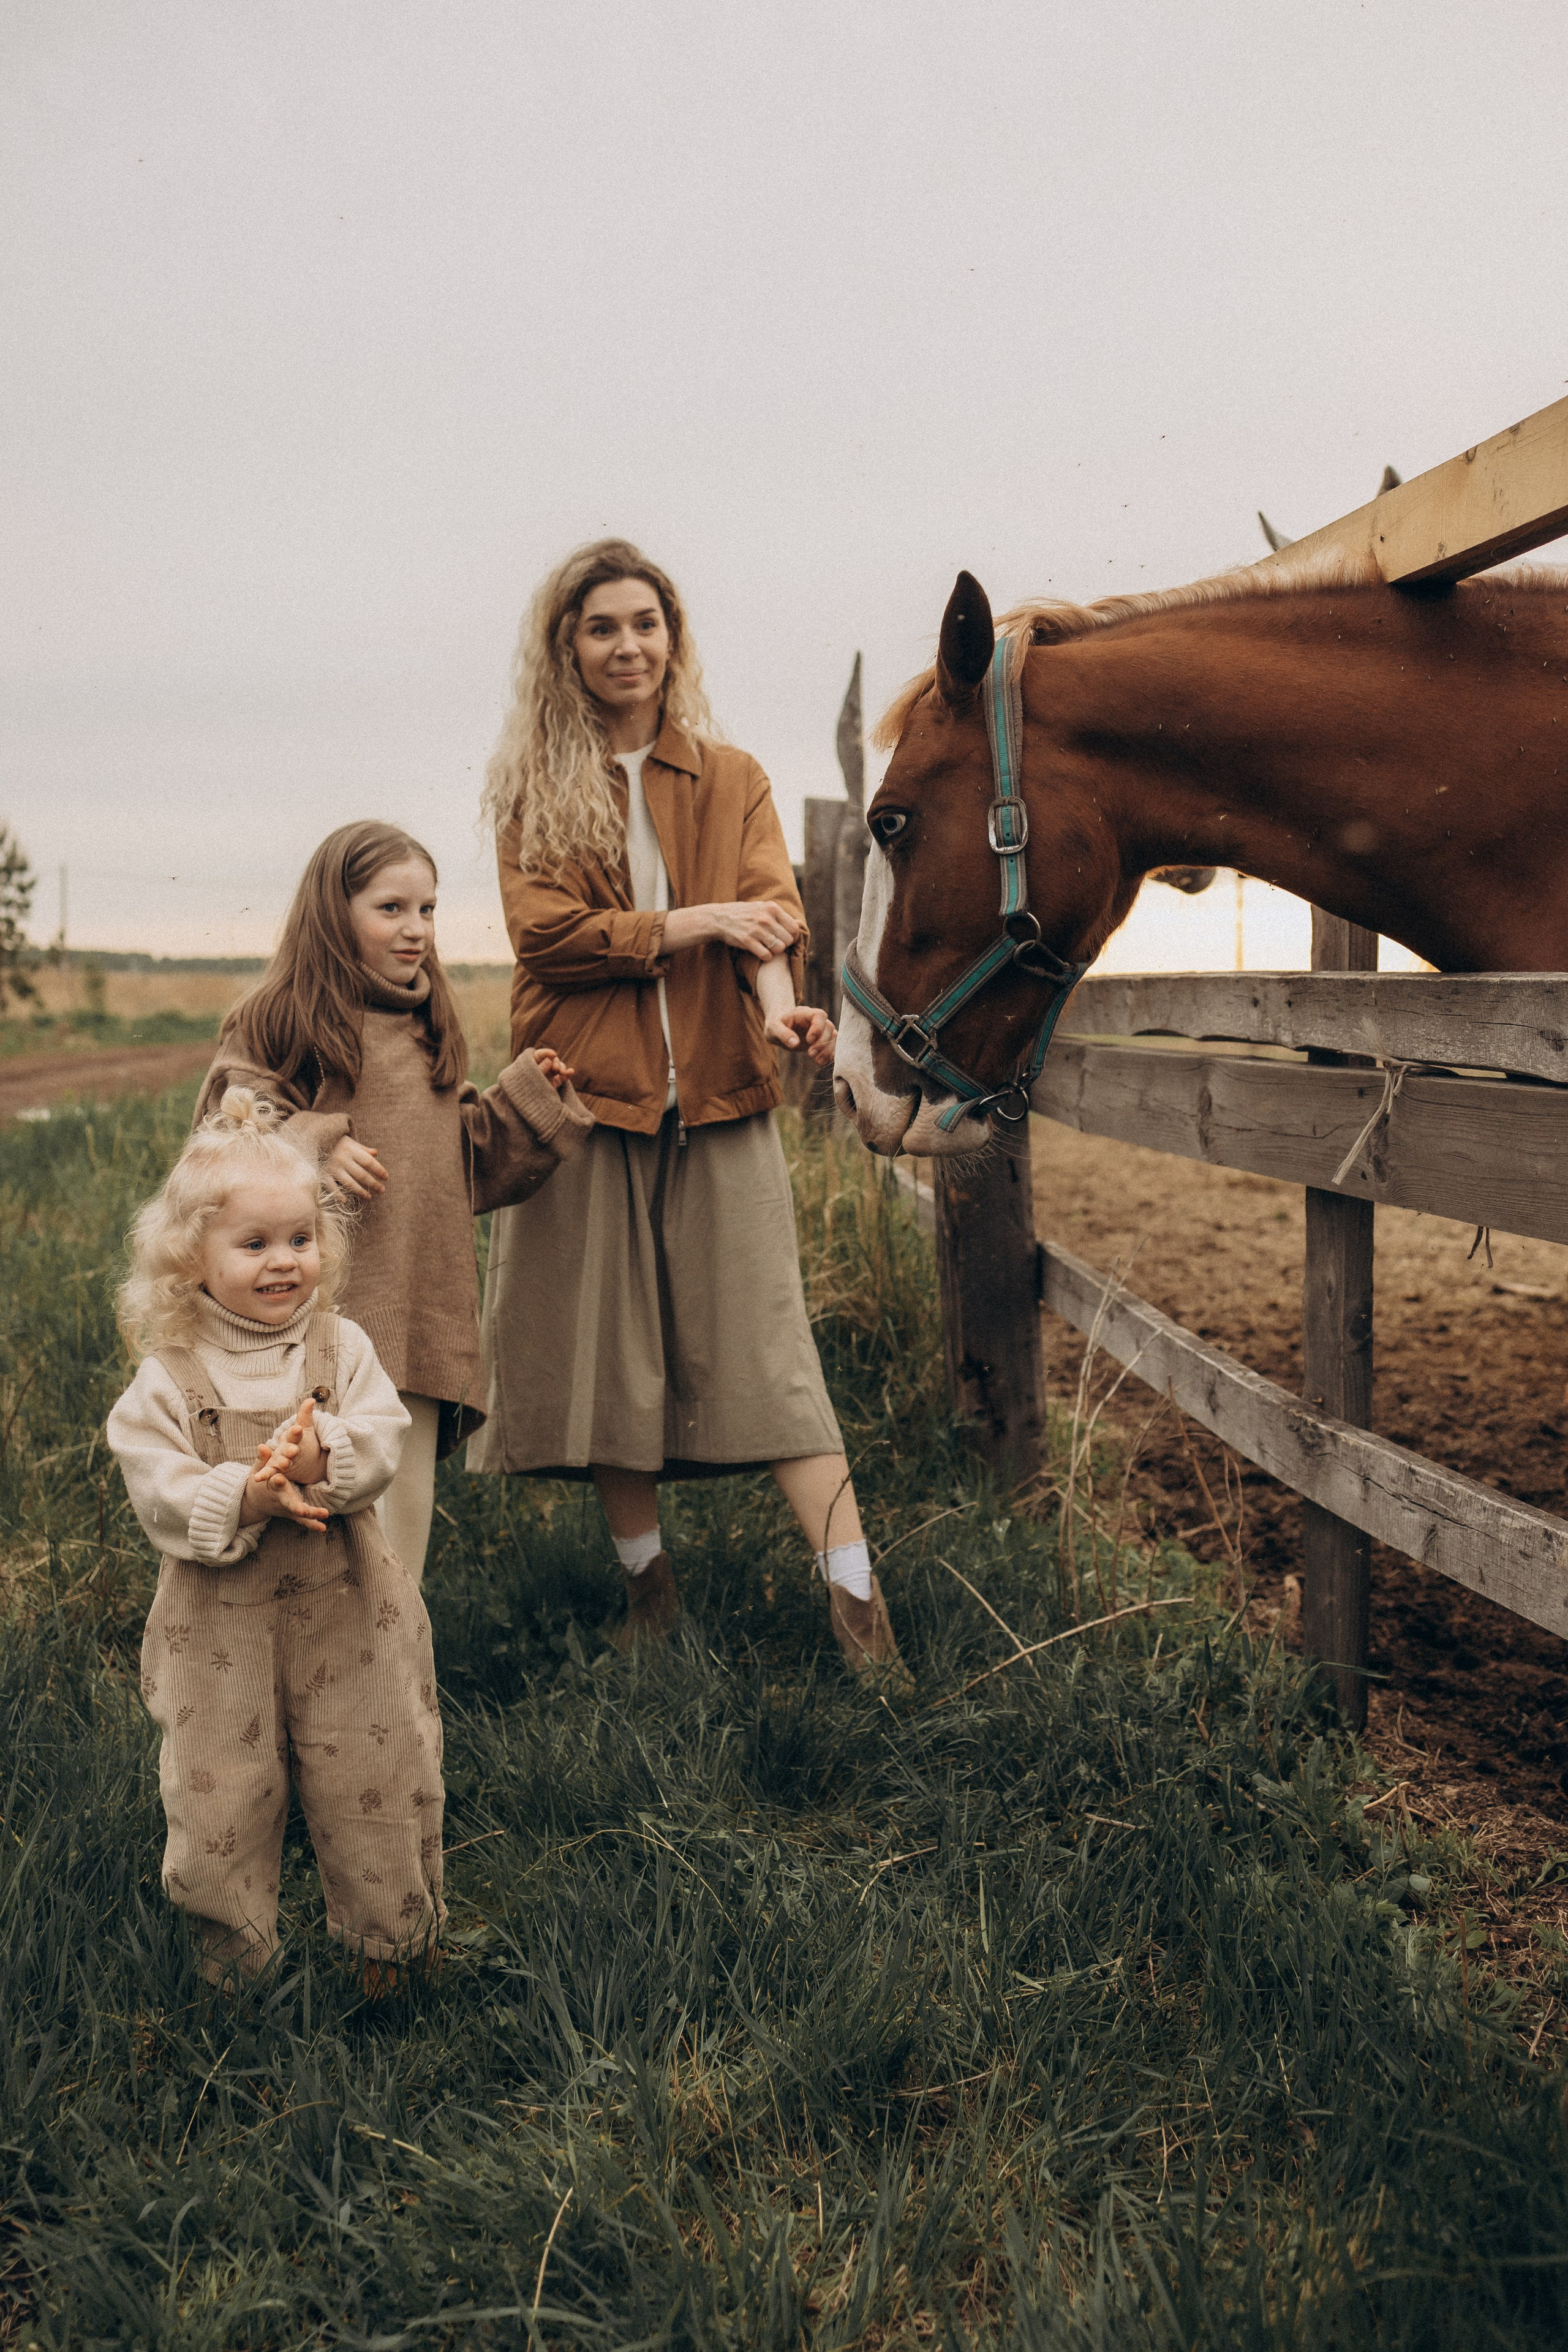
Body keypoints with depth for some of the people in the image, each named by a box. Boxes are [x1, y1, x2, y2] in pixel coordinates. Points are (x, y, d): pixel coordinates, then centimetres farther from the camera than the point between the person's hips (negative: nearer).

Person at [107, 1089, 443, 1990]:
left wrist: (321, 1458, -32)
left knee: (376, 1781, 13)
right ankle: (236, 1962, 32)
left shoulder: (342, 1347, -1)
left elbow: (384, 1438, -12)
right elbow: (158, 1491, -13)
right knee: (221, 1798, 9)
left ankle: (393, 1936, 36)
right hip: (220, 1628, -1)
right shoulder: (168, 1378, -6)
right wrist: (248, 1498, -30)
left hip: (348, 1611, 1)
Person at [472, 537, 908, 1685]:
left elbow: (771, 903, -4)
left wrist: (778, 999, -25)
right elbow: (543, 930, -7)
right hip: (585, 1102, 0)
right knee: (603, 1351, 6)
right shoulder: (536, 791, 7)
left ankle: (858, 1603, -6)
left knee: (767, 1345, -5)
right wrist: (688, 924, -15)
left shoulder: (733, 780, 12)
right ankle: (648, 1582, 22)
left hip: (718, 1100, 0)